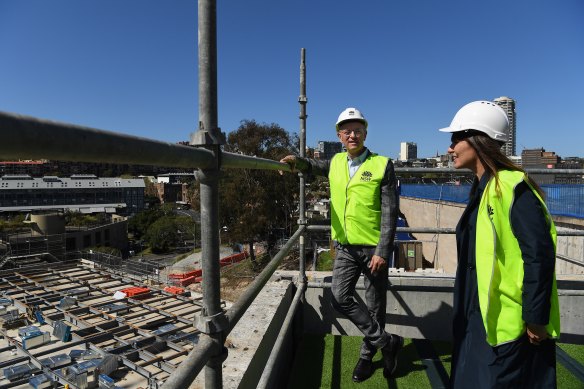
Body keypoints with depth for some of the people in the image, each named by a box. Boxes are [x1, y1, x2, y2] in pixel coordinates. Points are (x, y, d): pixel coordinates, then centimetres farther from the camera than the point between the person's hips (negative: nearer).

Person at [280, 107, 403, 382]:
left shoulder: (382, 165, -7)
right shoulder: (336, 163, 6)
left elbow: (390, 212, -10)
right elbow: (314, 166, 24)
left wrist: (383, 251, -16)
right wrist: (297, 161, -1)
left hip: (373, 248, -3)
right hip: (345, 247, 4)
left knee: (375, 304, 9)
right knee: (340, 298, -5)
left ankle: (367, 354, 32)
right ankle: (387, 342, 13)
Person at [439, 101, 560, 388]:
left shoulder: (512, 187, -18)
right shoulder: (482, 188, 9)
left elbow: (539, 255, -22)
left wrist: (535, 318, -18)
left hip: (508, 321, -8)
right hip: (479, 315, 9)